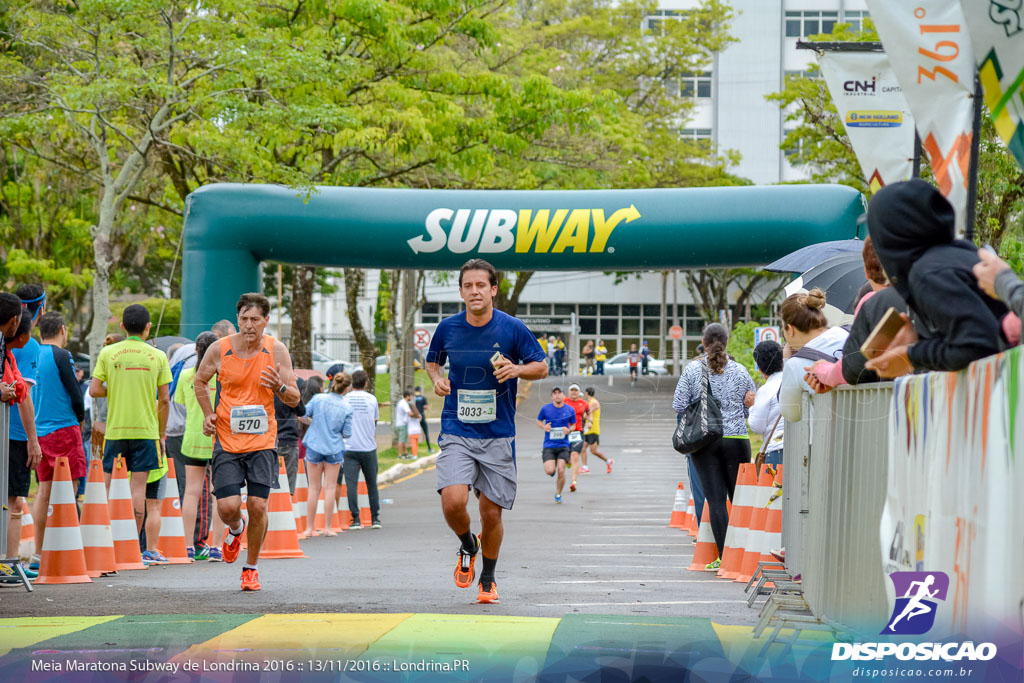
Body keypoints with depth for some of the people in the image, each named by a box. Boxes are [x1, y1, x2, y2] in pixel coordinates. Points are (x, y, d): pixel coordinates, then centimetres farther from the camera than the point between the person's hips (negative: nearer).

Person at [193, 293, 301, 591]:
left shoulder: (276, 351, -4)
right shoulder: (219, 349, -4)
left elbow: (294, 399, 0)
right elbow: (199, 381, 15)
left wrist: (280, 387, -22)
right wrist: (208, 414, 2)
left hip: (262, 441, 0)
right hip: (227, 441, 0)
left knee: (257, 506, -6)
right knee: (228, 507, -10)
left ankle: (251, 567, 15)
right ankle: (235, 529, 29)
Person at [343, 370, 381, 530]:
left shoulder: (344, 400, 1)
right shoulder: (372, 399, 4)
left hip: (349, 449, -1)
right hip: (369, 448, 1)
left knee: (351, 484, -3)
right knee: (372, 484, 12)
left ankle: (356, 519, -9)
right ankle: (375, 518, 14)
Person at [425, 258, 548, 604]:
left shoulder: (512, 329, -6)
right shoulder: (447, 328, 0)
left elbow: (541, 367, 3)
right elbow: (432, 361, 19)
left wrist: (516, 369, -17)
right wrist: (437, 378, -3)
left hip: (498, 436, 0)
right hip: (456, 433, 1)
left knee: (491, 514, 3)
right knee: (453, 501, -20)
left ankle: (488, 579, 27)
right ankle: (468, 547, 14)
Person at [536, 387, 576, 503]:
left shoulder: (570, 410, 1)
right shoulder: (545, 408, -2)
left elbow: (573, 424, 16)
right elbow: (539, 421, 14)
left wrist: (569, 430, -7)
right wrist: (544, 427, -8)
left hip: (563, 446, 1)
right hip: (549, 446, -1)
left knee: (561, 471, -10)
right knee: (550, 471, -15)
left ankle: (558, 495, 13)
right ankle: (552, 466, 25)